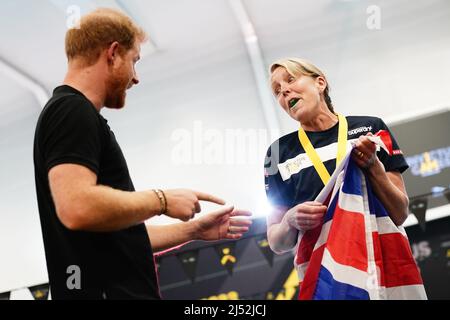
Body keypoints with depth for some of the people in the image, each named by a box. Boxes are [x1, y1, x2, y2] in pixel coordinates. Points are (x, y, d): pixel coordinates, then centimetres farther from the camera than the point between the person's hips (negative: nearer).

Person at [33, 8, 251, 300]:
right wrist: (162, 201, -14)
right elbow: (77, 207, -27)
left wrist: (193, 230, 21)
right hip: (107, 292, -10)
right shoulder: (73, 112, -10)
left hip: (124, 291, 10)